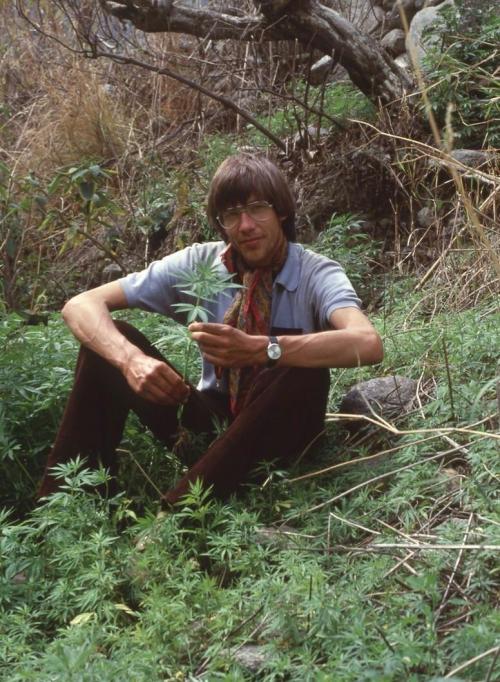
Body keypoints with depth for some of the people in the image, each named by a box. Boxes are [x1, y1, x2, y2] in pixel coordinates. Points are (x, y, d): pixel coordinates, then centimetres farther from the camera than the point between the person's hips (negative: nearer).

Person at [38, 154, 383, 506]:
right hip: (210, 420, 3)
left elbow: (368, 344, -38)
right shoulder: (199, 263, -7)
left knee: (305, 369, -36)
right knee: (108, 344, -15)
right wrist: (131, 359, -33)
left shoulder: (316, 273, -15)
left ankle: (173, 512, -34)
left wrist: (258, 349, -50)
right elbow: (81, 305, -11)